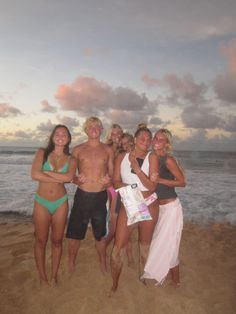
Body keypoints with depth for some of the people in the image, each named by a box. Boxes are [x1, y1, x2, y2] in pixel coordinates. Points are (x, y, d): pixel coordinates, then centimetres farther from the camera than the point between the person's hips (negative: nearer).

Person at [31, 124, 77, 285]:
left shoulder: (71, 159, 1)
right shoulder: (42, 153, -2)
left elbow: (69, 177, -20)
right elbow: (34, 175, -18)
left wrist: (46, 172, -15)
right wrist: (60, 178, -15)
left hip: (61, 203, 1)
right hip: (41, 202, -1)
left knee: (57, 240, 11)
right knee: (41, 241, 9)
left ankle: (54, 275, 30)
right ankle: (42, 276, 28)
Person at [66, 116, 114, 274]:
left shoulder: (108, 150, 4)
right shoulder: (78, 150, 2)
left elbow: (112, 174, 9)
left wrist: (109, 180, -12)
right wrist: (76, 180, -15)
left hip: (101, 196, 1)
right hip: (82, 195, 0)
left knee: (100, 234, 15)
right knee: (75, 233, 7)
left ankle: (103, 265, 36)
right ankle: (71, 264, 31)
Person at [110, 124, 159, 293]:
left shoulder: (152, 157, -4)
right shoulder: (122, 157, 2)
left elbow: (152, 186, -11)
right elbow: (116, 181, 0)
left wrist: (137, 168, -20)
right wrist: (127, 187, -20)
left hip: (148, 206, 0)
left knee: (145, 243, 18)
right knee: (119, 246, -1)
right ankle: (114, 284, 21)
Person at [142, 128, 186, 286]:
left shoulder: (168, 159, -16)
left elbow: (182, 182, -15)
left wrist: (160, 180, -22)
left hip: (170, 206, -7)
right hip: (159, 206, 7)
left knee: (167, 244, 4)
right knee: (160, 242, 16)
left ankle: (175, 281, 26)